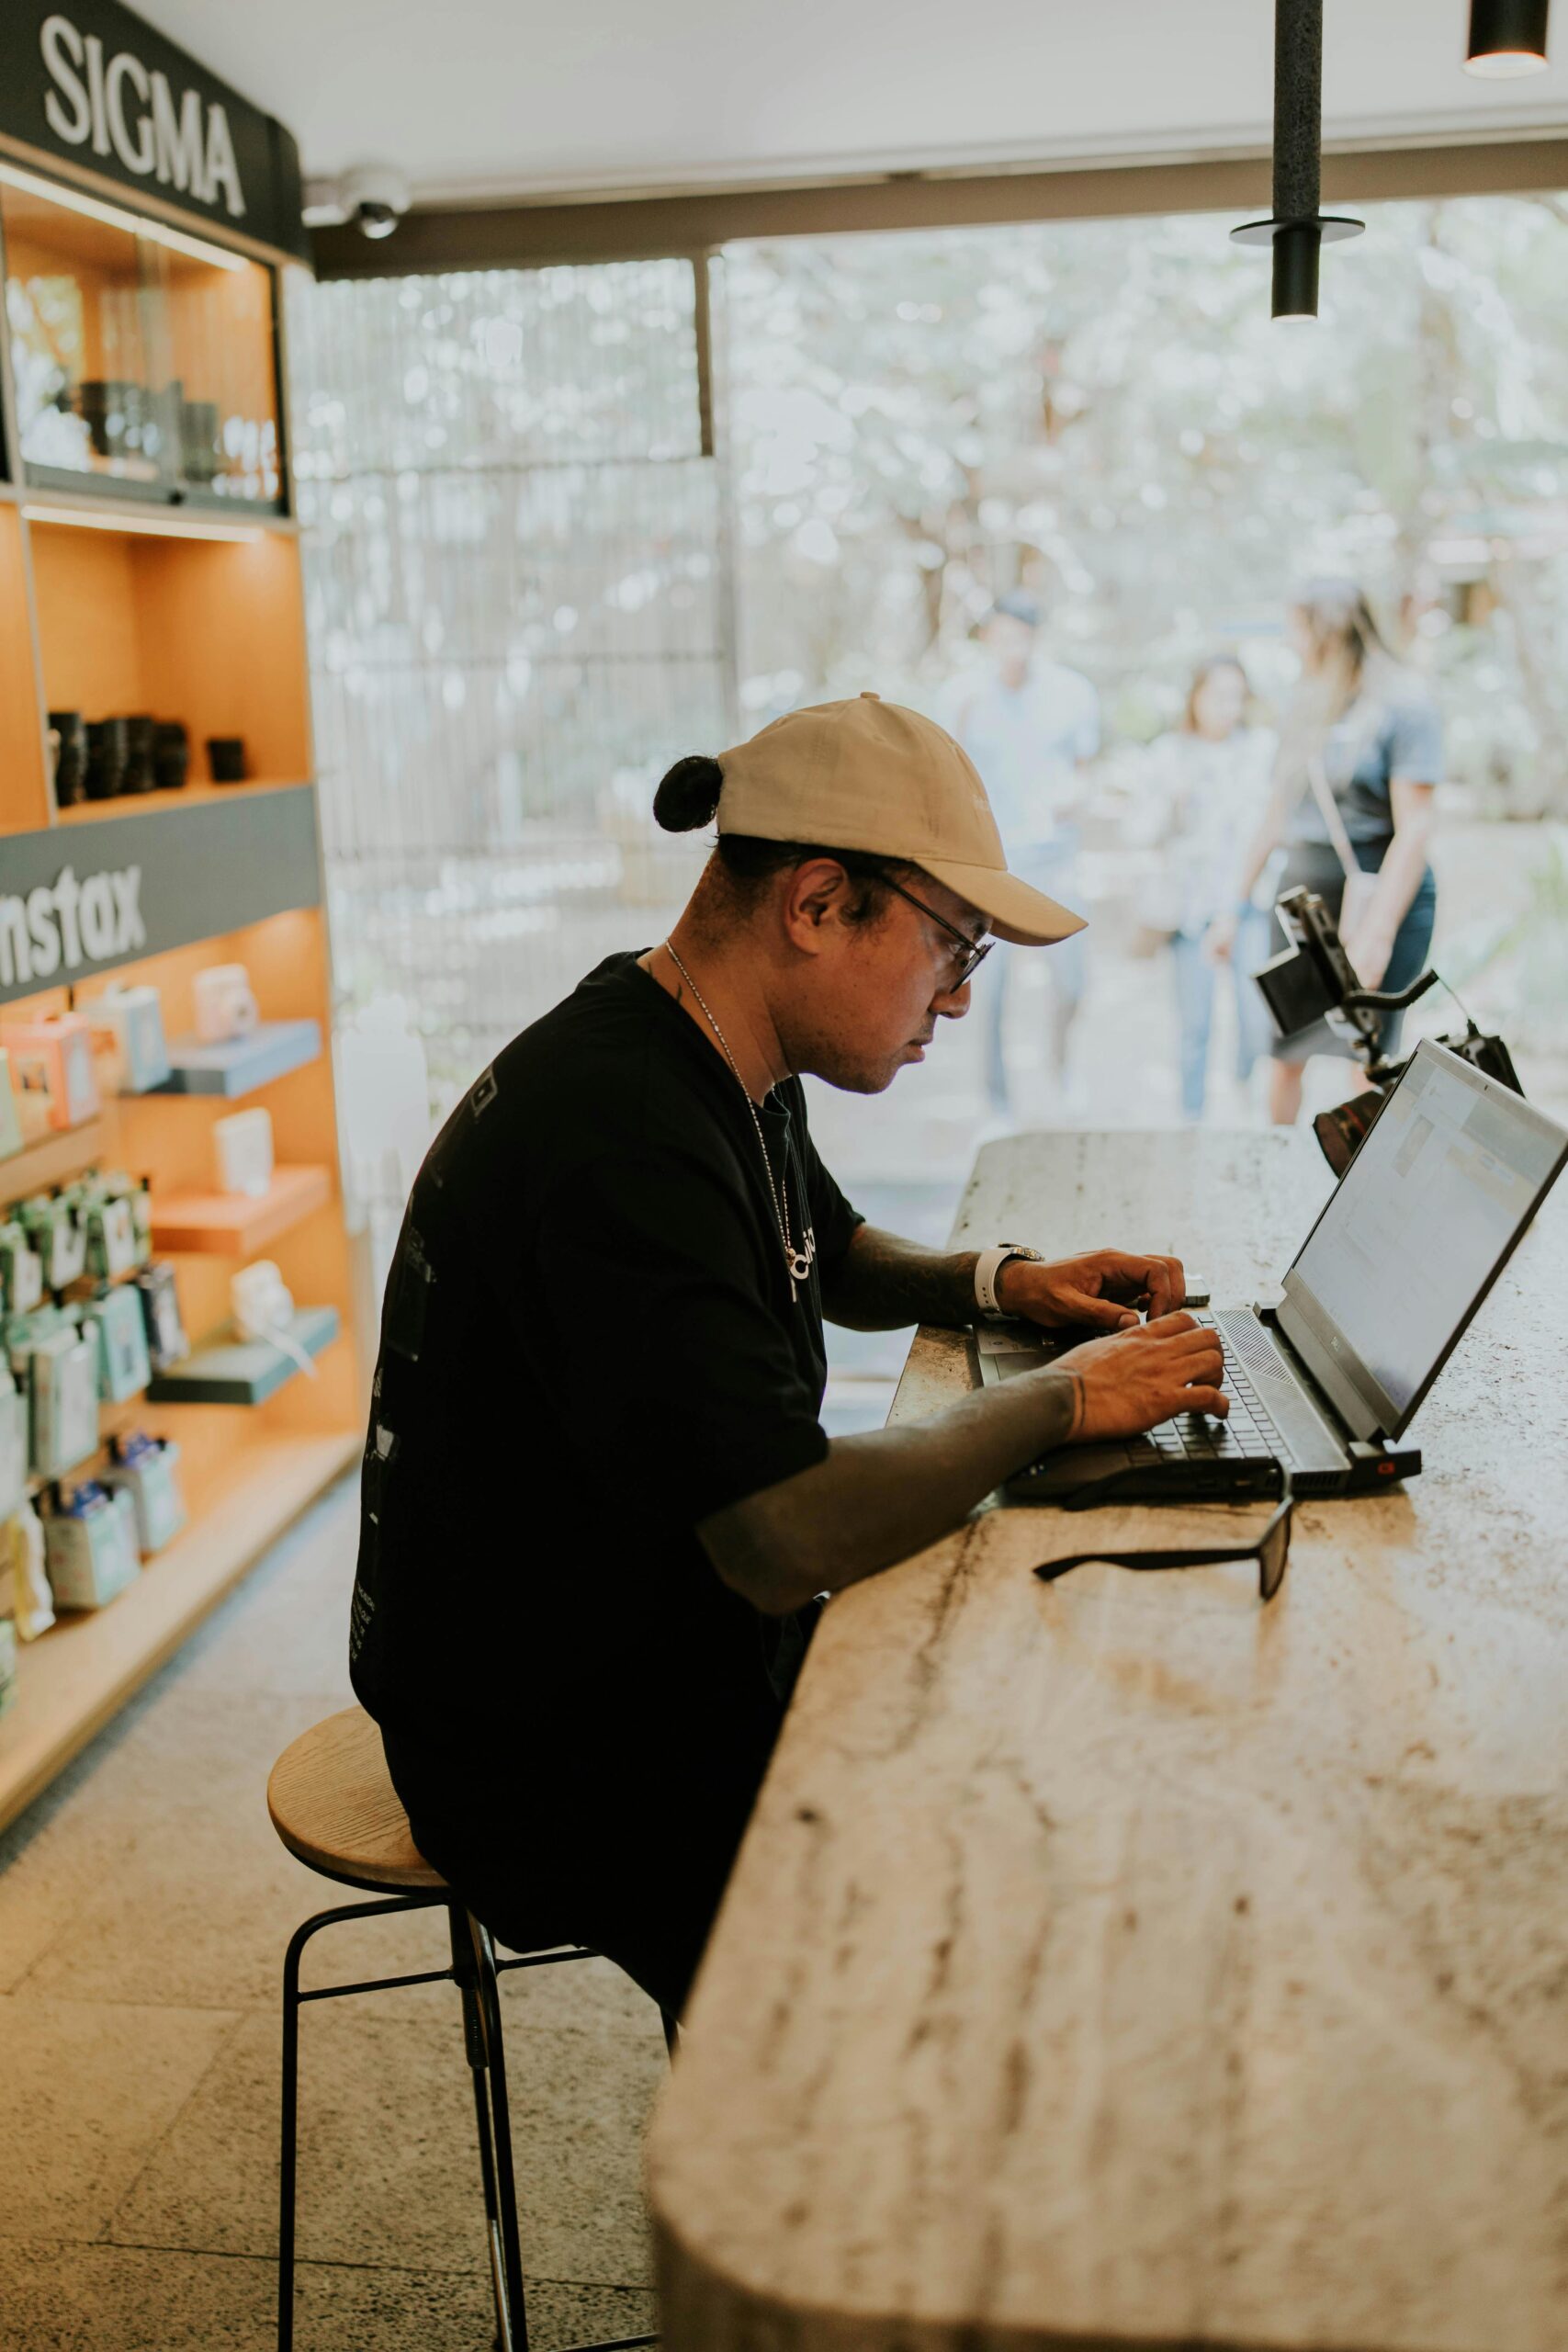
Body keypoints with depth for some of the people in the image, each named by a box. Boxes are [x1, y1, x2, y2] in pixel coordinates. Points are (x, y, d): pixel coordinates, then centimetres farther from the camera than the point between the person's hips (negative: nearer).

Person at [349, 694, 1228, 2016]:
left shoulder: (722, 1067, 3)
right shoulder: (619, 1133, -29)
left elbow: (830, 1256, 24)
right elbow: (790, 1538, -36)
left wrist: (1002, 1282, 4)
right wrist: (1057, 1403, -22)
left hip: (685, 1647, 9)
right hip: (556, 1757, -9)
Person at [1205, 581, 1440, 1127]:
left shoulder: (1402, 704, -9)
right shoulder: (1308, 705, 12)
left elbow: (1414, 830, -16)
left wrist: (1377, 934, -23)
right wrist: (1236, 905, 16)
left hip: (1381, 893, -6)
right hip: (1301, 890, 6)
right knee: (1285, 1051, 7)